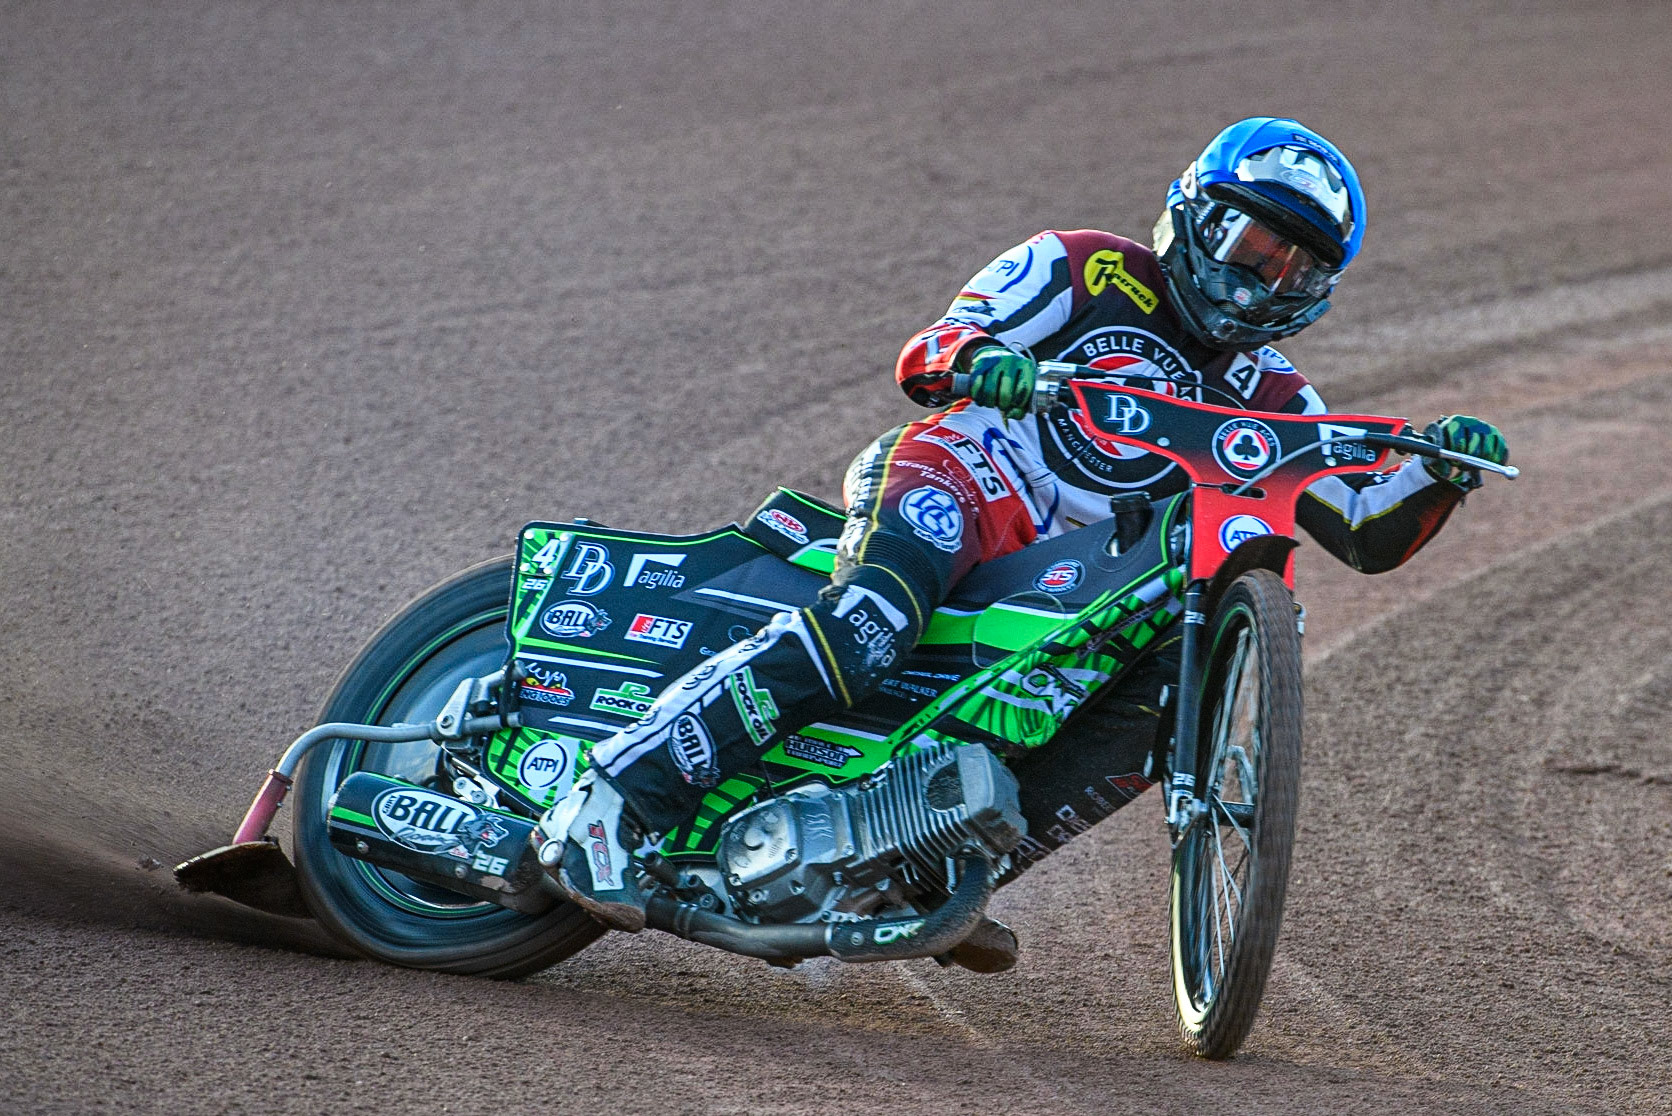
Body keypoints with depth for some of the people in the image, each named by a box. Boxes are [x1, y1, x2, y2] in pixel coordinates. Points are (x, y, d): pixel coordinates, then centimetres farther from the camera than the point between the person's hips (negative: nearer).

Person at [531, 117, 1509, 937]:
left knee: (1162, 698, -24)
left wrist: (1439, 474, -5)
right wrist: (975, 358, -26)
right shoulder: (1083, 269, 8)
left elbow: (1370, 532, 15)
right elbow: (923, 355, -2)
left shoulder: (1272, 404, 20)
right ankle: (612, 801, -41)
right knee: (877, 615, -36)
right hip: (963, 477, -5)